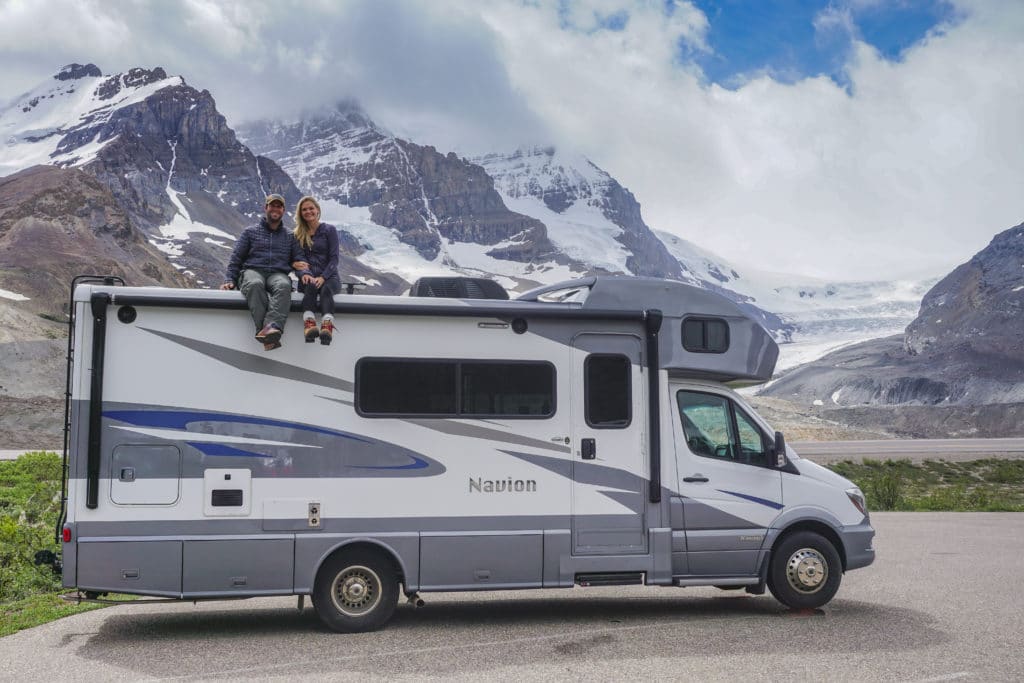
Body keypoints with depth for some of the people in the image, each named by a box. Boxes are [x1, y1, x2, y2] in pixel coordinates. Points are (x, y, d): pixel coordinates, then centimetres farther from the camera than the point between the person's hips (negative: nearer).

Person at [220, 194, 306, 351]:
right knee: (255, 284, -40)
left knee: (284, 285, -39)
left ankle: (272, 326, -60)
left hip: (278, 274, 1)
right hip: (252, 271, -1)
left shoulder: (289, 237, 26)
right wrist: (230, 280, 1)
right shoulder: (250, 232, 22)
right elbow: (236, 258, 17)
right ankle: (267, 333, -53)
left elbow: (299, 260, 16)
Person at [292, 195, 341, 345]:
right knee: (310, 286, -35)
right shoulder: (298, 234, 17)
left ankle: (327, 327, -64)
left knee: (326, 288, -37)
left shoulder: (329, 230, 8)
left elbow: (334, 258, 0)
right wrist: (304, 274, -17)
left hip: (329, 276, -1)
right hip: (309, 276, 1)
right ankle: (309, 325, -61)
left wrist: (323, 277, -16)